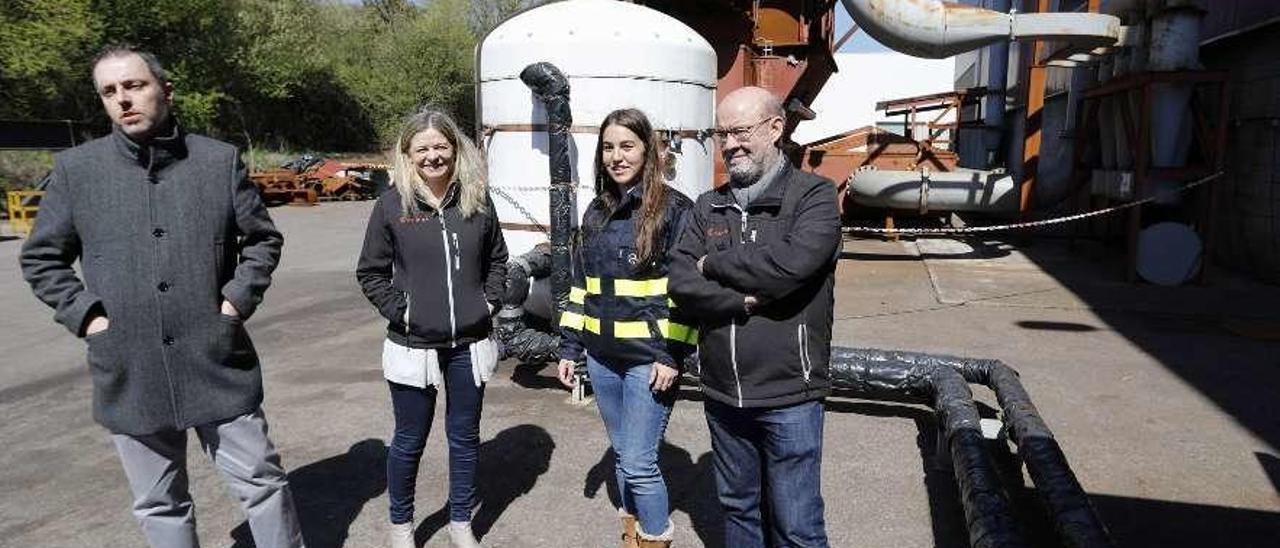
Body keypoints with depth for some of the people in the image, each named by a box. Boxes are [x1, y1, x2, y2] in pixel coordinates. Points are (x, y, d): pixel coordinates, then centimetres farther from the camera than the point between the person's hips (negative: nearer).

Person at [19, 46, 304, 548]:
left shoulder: (220, 160, 0)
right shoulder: (75, 169, 2)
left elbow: (263, 238, 7)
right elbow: (41, 258, 10)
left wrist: (238, 299, -6)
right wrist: (85, 314, -3)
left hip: (219, 365, -1)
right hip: (129, 375, 2)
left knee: (261, 482, 8)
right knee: (160, 506, 16)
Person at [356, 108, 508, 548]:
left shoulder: (477, 199, 0)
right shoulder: (392, 204, -6)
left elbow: (497, 259, 12)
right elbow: (370, 272, 1)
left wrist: (490, 300, 0)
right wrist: (399, 309, -9)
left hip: (469, 345, 2)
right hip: (413, 345, -2)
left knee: (465, 437, 15)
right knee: (410, 440, 12)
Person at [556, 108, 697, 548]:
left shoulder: (673, 207, -9)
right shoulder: (596, 212, 10)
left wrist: (673, 355, -16)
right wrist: (570, 347, 12)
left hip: (648, 358, -6)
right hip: (602, 357, 6)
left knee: (639, 462, -3)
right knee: (622, 455, 17)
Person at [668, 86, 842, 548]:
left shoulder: (814, 194, -7)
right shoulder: (708, 206, 7)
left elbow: (790, 264, -25)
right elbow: (681, 281, -5)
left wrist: (714, 263, -11)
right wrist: (745, 302, -19)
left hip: (788, 394, -4)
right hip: (722, 392, 5)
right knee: (737, 508, 21)